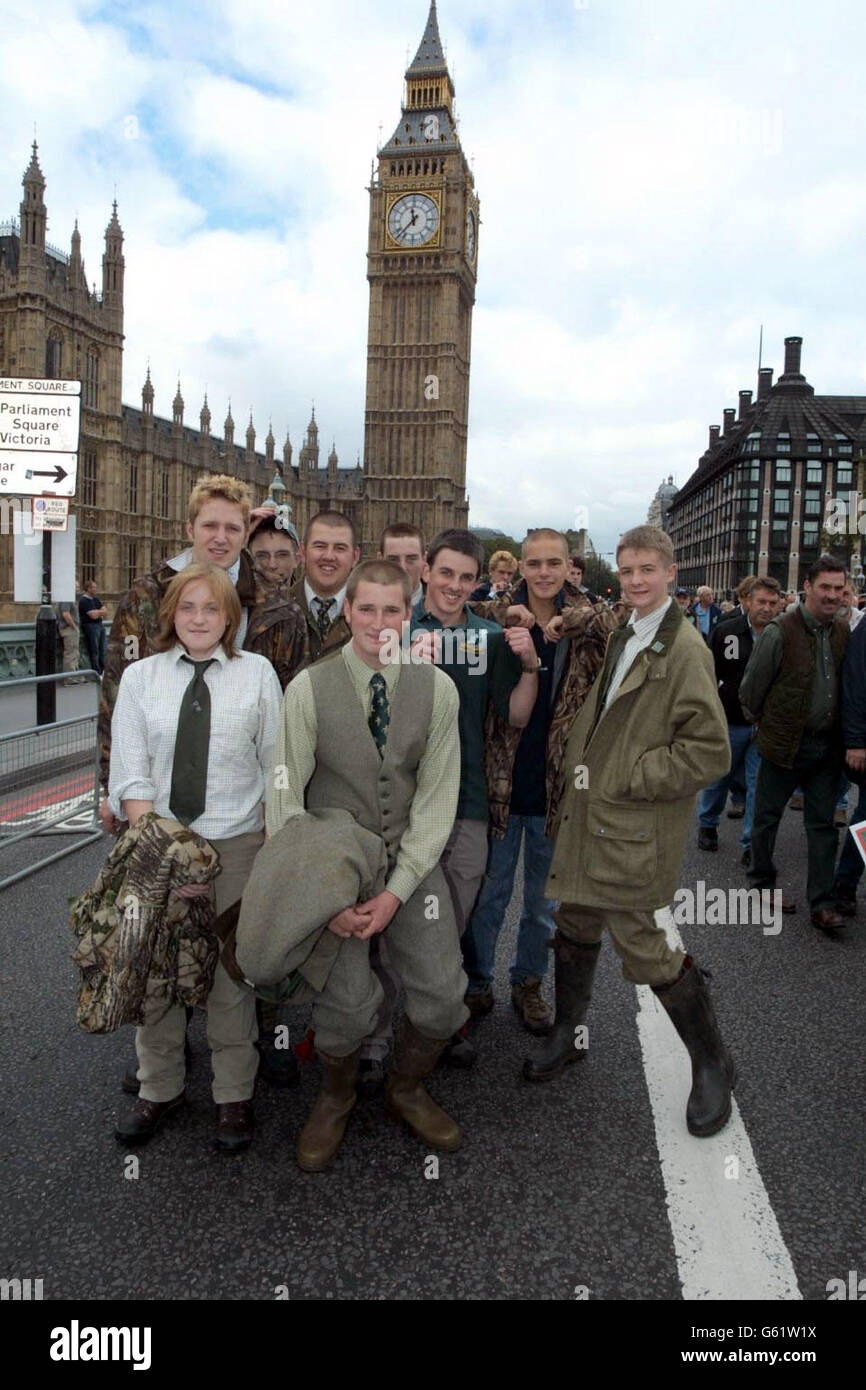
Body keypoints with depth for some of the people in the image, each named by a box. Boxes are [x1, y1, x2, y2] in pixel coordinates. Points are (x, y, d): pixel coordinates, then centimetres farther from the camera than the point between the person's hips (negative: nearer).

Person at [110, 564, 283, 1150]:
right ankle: (160, 1088, 32)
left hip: (236, 843, -1)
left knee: (231, 971, 6)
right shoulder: (140, 676, 4)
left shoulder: (257, 672, 1)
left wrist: (274, 846, -2)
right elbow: (129, 773, -2)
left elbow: (276, 766, 2)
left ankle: (234, 1095, 25)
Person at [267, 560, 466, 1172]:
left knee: (443, 994, 0)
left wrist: (397, 891, -11)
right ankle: (336, 1098, 27)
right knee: (347, 1004, -8)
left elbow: (436, 797, -4)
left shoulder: (436, 688, -5)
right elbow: (285, 798, -7)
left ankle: (407, 1088, 32)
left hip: (412, 860, 2)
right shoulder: (310, 687, -10)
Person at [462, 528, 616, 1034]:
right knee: (489, 892, 14)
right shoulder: (498, 615, -2)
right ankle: (477, 980, 33)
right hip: (501, 778, -1)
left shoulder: (587, 619, -2)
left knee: (545, 897, 17)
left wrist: (574, 619, -29)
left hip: (559, 782, 1)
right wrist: (504, 620, -22)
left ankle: (529, 982, 37)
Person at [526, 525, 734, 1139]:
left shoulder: (685, 651, -15)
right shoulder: (623, 639, 12)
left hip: (634, 828, -8)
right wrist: (580, 772, 12)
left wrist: (623, 781, -17)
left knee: (639, 944, -1)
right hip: (591, 815, 8)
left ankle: (712, 1064, 21)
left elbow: (711, 751, -19)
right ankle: (568, 1036, 38)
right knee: (576, 926, 17)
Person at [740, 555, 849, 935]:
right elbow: (751, 685, -6)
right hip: (785, 743, -5)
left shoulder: (842, 632, 5)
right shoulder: (780, 631, -14)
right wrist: (758, 720, 5)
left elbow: (844, 685, 14)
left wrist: (845, 738, 12)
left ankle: (821, 903, 14)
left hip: (827, 744, 5)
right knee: (767, 816, 9)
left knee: (822, 823, 7)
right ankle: (763, 883, 28)